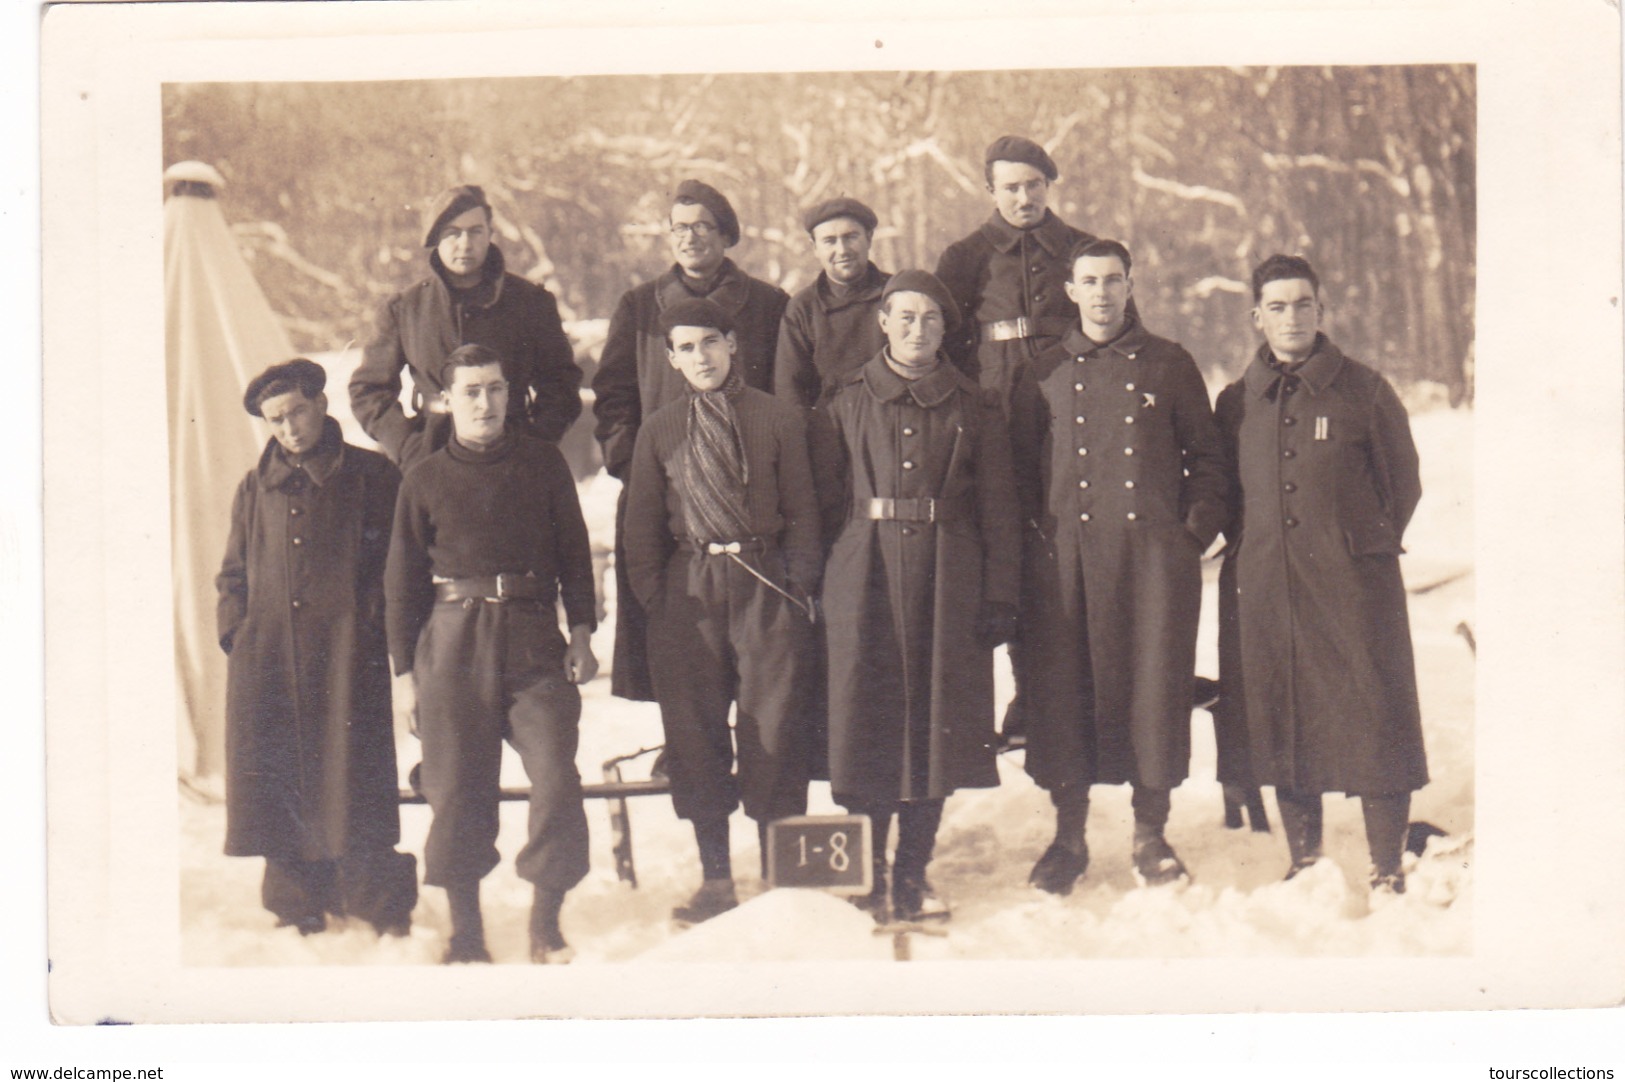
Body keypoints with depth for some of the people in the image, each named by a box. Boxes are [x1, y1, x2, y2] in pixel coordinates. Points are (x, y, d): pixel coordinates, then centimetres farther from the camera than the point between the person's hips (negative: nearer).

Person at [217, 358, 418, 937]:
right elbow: (233, 574, 21)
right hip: (267, 658, 4)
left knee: (351, 781, -7)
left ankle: (380, 908, 5)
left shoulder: (371, 477, 5)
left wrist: (370, 626, -8)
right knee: (277, 783, 3)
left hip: (346, 655, -4)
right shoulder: (256, 488, 17)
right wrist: (236, 632, 7)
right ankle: (298, 908, 15)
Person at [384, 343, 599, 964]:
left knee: (557, 779, -10)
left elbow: (573, 551, 13)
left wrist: (582, 634, 5)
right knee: (458, 789, 1)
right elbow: (403, 581, 10)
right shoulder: (425, 481, 7)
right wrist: (404, 668, 6)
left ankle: (546, 923, 3)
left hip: (533, 637, 0)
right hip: (453, 639, 0)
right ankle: (465, 930, 13)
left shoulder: (543, 465, 9)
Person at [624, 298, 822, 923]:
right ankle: (715, 879, 14)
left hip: (766, 585, -2)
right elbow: (642, 528, 11)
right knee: (696, 735, 4)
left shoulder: (778, 420, 5)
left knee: (774, 731, -2)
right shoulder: (659, 431, 10)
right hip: (689, 590, 2)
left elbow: (802, 513, 5)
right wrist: (653, 601, 2)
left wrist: (800, 587, -4)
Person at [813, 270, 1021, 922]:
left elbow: (998, 510, 6)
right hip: (867, 575, -1)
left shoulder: (974, 409, 8)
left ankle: (914, 874, 13)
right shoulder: (847, 403, 7)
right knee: (867, 721, 0)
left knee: (936, 722, 2)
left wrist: (999, 596, -1)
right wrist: (822, 585, -2)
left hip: (949, 582, 1)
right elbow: (826, 502, 5)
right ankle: (865, 878, 9)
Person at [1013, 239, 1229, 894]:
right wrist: (1036, 536, 2)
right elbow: (1021, 467, 14)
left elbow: (1206, 459, 11)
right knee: (1063, 690, 0)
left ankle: (1150, 838, 10)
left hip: (1154, 553, -1)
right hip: (1066, 559, 1)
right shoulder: (1045, 375, 12)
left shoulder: (1169, 366, 9)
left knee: (1154, 686, -1)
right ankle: (1068, 836, 12)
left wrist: (1196, 531, 0)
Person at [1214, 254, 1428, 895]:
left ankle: (1386, 869, 4)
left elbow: (1404, 483, 7)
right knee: (1281, 722, 6)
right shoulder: (1236, 402, 10)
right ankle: (1303, 862, 18)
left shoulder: (1364, 391, 2)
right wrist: (1248, 545, 10)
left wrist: (1366, 544, 6)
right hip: (1266, 589, 3)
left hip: (1354, 581, -3)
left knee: (1373, 717, -4)